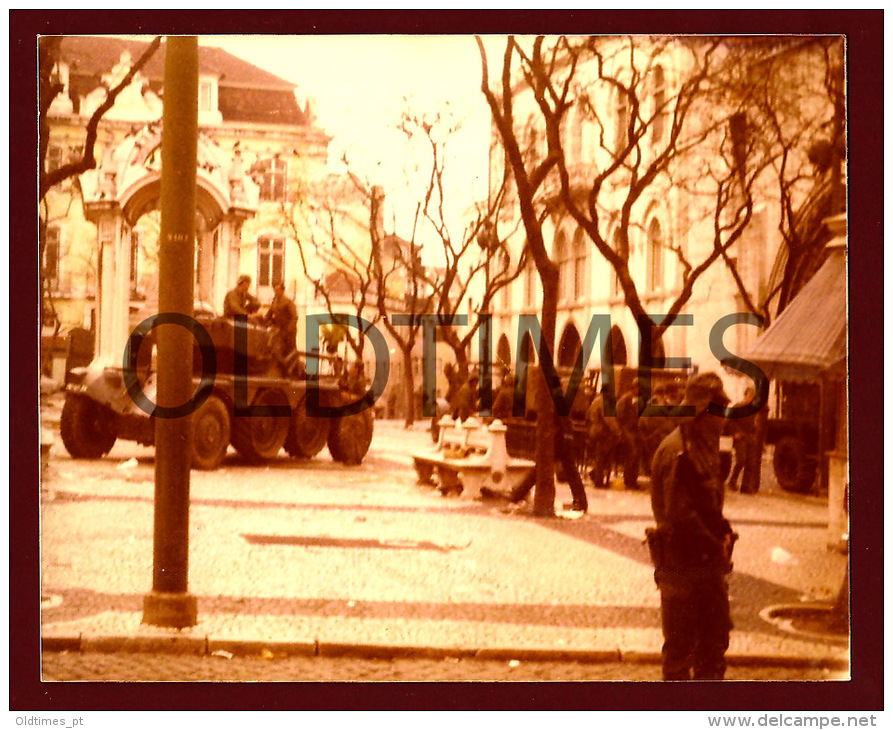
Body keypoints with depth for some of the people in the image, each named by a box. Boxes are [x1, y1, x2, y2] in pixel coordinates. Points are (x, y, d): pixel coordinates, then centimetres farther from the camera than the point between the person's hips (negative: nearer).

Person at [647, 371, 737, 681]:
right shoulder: (678, 452, -18)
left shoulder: (705, 449, 13)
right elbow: (679, 513, -23)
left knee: (716, 632, 14)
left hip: (706, 562, 9)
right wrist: (716, 547, -17)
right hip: (681, 560, -9)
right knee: (681, 643, 1)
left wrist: (723, 532, 5)